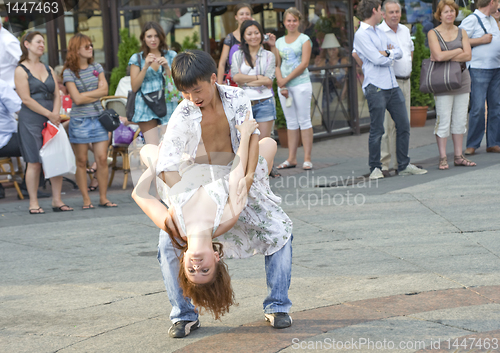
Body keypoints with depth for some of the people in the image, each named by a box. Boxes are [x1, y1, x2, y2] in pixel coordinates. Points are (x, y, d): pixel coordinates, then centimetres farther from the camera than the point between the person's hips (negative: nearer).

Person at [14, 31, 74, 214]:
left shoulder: (48, 69, 17)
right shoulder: (21, 70, -2)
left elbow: (57, 95, 13)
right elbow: (26, 99, -10)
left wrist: (56, 113, -5)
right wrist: (48, 114, -12)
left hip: (51, 120, 6)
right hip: (31, 121, -6)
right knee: (34, 163, -5)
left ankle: (57, 201, 8)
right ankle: (33, 203, 2)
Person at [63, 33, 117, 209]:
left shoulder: (97, 68, 11)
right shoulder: (69, 72, -3)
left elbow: (104, 90, -1)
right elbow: (77, 99, -11)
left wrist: (85, 95, -9)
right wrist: (95, 94, -3)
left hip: (98, 118, 4)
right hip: (79, 120, -3)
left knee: (102, 159, -2)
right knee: (82, 161, 1)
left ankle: (103, 198, 4)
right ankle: (86, 199, 7)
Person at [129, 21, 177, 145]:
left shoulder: (171, 56, 12)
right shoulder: (137, 59, 10)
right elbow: (134, 87, 3)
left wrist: (166, 67, -8)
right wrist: (145, 67, -7)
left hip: (167, 106, 1)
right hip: (146, 107, -1)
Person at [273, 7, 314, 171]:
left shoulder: (304, 40, 0)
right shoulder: (279, 42, 14)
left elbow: (304, 64, -9)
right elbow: (277, 65, 9)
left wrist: (286, 79, -11)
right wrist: (281, 84, -5)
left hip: (301, 83, -5)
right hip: (284, 85, 5)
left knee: (304, 121, -4)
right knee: (291, 122, 7)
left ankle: (307, 159, -2)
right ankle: (291, 158, 10)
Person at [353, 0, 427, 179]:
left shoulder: (380, 32, 19)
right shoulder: (361, 35, -8)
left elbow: (399, 52, 14)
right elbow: (377, 59, -16)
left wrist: (387, 53, -6)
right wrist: (392, 55, 2)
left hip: (393, 85, 8)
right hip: (376, 88, -8)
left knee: (403, 126, 7)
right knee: (377, 130, -3)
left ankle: (404, 165, 15)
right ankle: (375, 168, 7)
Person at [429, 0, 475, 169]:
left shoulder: (461, 32, 11)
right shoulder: (433, 33, -1)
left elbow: (467, 55, -3)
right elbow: (438, 55, -16)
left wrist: (447, 57, -12)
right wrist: (458, 51, -6)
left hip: (462, 79, 4)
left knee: (460, 120, 6)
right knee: (443, 121, -5)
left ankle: (459, 156, 13)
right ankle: (443, 158, -1)